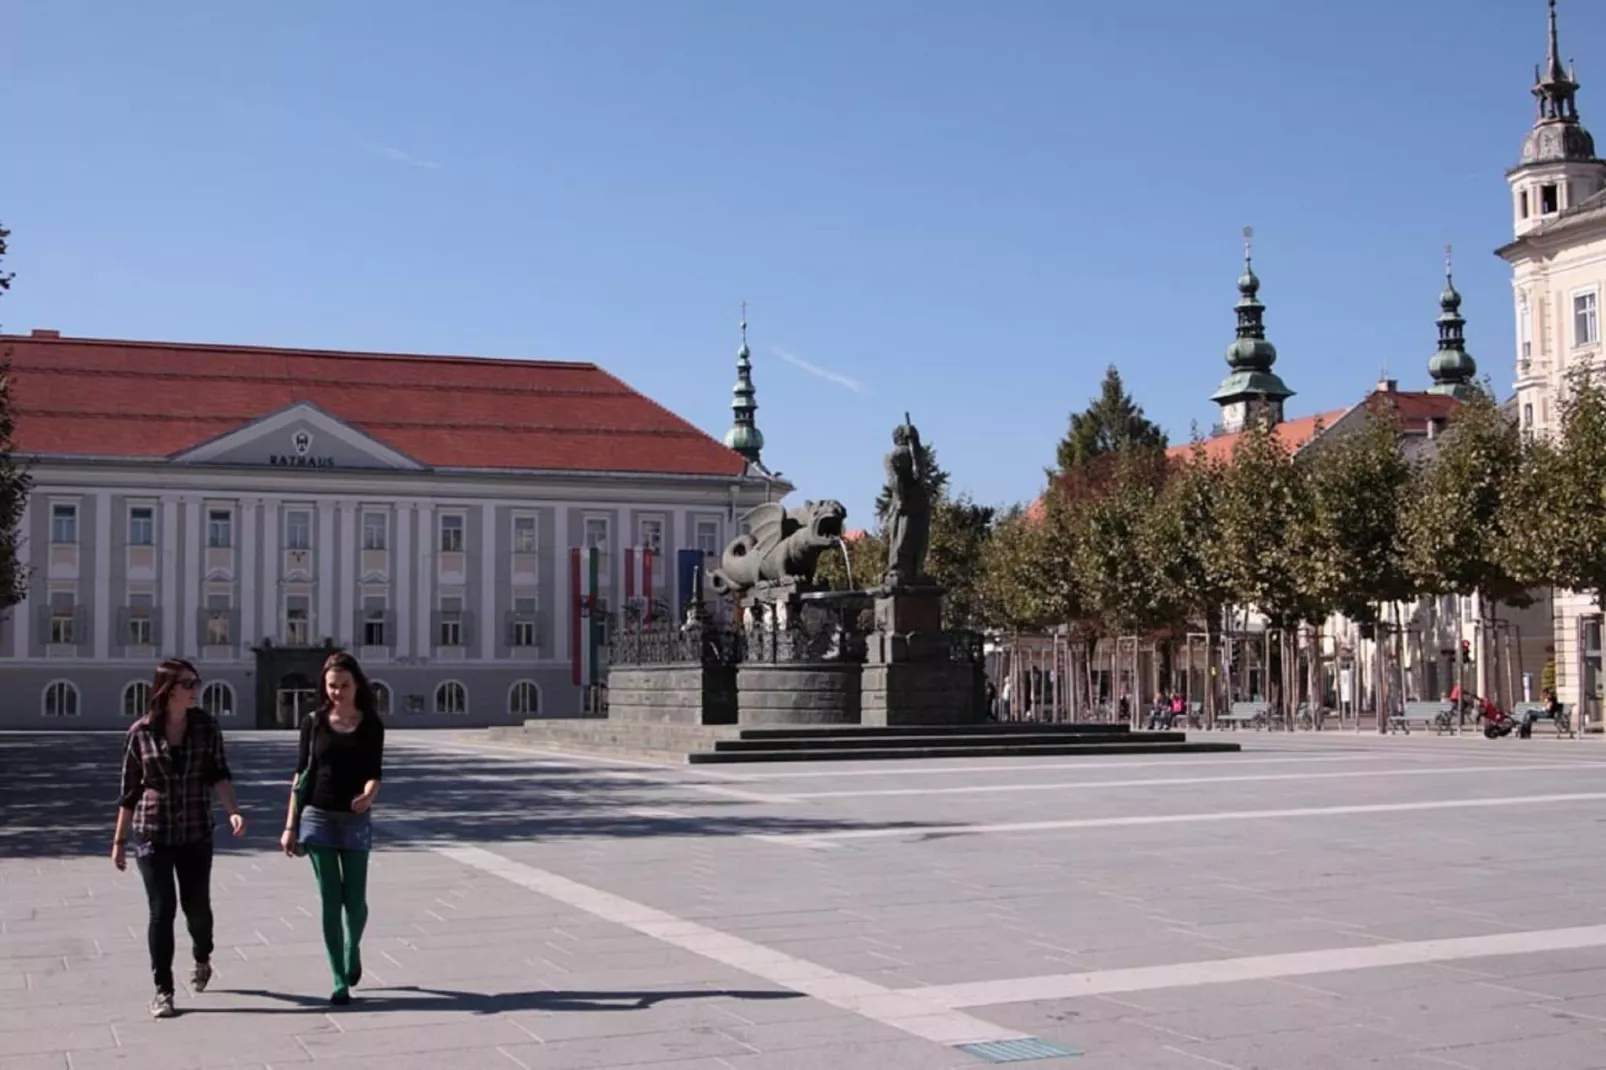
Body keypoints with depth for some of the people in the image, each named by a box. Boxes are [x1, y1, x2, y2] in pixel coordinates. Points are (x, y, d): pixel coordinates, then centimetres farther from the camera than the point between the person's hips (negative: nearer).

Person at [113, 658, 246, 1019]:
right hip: (152, 834, -1)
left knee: (197, 906, 9)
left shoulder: (206, 726, -2)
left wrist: (233, 810, -25)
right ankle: (162, 990, 7)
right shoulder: (141, 732, -4)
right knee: (162, 910, -5)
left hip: (196, 833, 1)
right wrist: (119, 840, 5)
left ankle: (202, 960, 40)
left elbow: (219, 774, -7)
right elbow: (130, 790, 3)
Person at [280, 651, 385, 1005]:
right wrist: (290, 826, 0)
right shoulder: (315, 723, 2)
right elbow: (301, 774, 3)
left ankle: (353, 950, 35)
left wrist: (368, 795, -29)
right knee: (330, 900, 0)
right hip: (318, 817, 0)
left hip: (355, 821, 0)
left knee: (354, 901, 2)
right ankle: (340, 981, 7)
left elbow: (374, 773, -5)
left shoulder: (371, 725, 1)